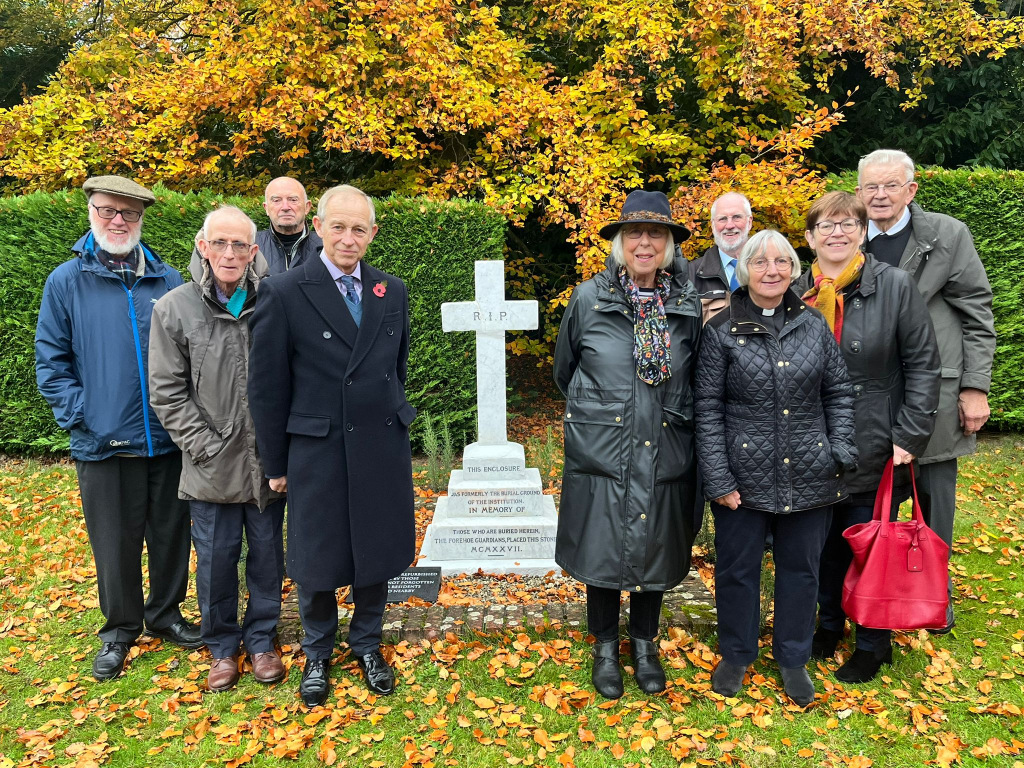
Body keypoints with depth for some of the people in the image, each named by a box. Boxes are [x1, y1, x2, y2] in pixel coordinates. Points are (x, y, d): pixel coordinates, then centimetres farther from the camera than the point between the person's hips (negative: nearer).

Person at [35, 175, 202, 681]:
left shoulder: (168, 280, 5)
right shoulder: (66, 281, 0)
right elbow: (51, 360, 2)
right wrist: (80, 415, -8)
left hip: (168, 439, 2)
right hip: (104, 443, -2)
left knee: (171, 534, 13)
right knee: (115, 542, 9)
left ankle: (165, 614, 34)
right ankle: (119, 629, 30)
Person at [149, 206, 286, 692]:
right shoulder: (174, 309, -3)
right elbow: (167, 393, -2)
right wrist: (206, 447, -8)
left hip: (268, 463, 1)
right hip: (211, 466, 0)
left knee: (267, 555, 13)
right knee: (215, 559, 11)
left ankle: (261, 639, 34)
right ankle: (222, 646, 33)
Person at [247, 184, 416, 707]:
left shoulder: (393, 292, 5)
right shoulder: (284, 294, -8)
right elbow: (266, 386, -4)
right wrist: (275, 463, -2)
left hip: (383, 449, 3)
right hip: (317, 451, -3)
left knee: (377, 552, 14)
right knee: (316, 559, 11)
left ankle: (368, 645, 38)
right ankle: (317, 654, 36)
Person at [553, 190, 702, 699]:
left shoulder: (689, 305, 0)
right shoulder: (588, 298, -4)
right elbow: (564, 370, 11)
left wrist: (672, 413, 11)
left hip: (665, 456, 2)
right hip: (602, 452, -1)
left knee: (655, 551, 14)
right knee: (603, 550, 9)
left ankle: (644, 643, 38)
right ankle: (605, 646, 32)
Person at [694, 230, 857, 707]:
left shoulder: (815, 326, 4)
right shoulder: (721, 332, -5)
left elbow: (839, 393, 10)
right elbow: (707, 408, -6)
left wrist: (841, 453, -1)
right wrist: (717, 478, -10)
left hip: (809, 476, 3)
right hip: (745, 477, -2)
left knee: (800, 568, 15)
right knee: (737, 567, 11)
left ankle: (793, 659, 36)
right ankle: (736, 655, 33)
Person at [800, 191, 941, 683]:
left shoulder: (894, 285, -5)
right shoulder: (796, 293, 2)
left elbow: (923, 364, -5)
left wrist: (909, 436, -10)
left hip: (874, 451, -2)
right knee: (825, 543, 14)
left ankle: (873, 644, 28)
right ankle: (829, 624, 36)